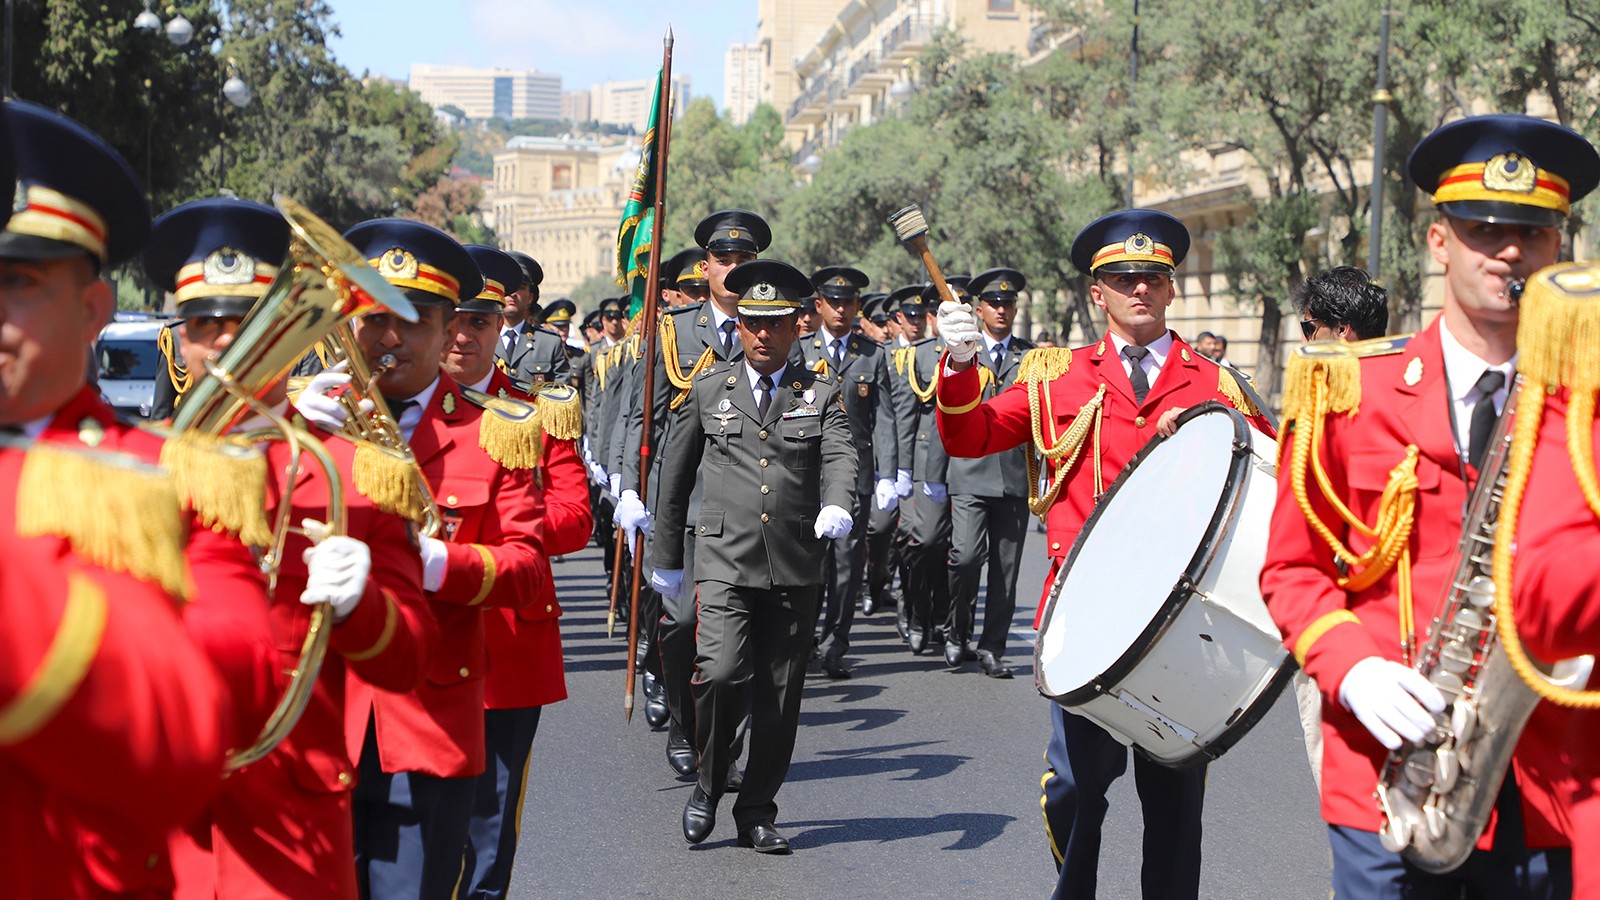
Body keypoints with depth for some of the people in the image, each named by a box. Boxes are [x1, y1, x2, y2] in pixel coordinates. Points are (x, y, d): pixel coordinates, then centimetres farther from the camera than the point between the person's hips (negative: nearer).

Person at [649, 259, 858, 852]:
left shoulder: (822, 393, 9)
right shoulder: (708, 389, 9)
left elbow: (841, 456, -8)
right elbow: (674, 474, 15)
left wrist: (836, 505, -30)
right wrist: (666, 558, 15)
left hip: (796, 565, 1)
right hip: (725, 559, -1)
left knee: (779, 696, 5)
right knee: (721, 674, -18)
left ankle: (757, 814, 20)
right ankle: (708, 785, 6)